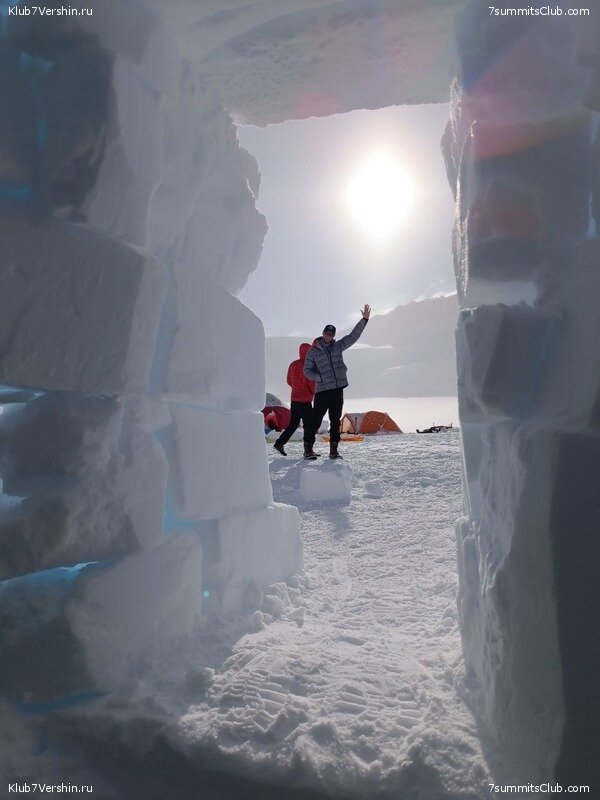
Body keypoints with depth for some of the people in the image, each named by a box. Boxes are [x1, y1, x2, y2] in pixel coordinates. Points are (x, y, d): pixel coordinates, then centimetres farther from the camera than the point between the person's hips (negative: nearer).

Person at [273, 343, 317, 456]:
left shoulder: (293, 365, 10)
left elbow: (289, 381, 16)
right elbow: (312, 383, -15)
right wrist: (315, 392, 2)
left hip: (294, 399, 7)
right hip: (305, 400, -7)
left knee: (293, 424, 14)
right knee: (309, 425, 0)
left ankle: (279, 443, 10)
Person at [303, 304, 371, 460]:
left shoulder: (338, 346, 12)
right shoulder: (313, 351, 3)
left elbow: (353, 335, 13)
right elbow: (307, 370, 5)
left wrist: (364, 319, 8)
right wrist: (320, 378, -10)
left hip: (338, 389, 4)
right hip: (322, 390, -4)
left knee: (335, 421, 7)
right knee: (316, 420, -5)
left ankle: (333, 450, 13)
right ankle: (308, 448, 4)